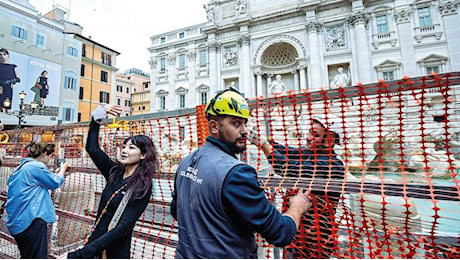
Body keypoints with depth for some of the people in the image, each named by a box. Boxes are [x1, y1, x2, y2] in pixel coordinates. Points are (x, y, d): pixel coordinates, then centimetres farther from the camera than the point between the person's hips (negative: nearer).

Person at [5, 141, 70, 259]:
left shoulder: (21, 167, 15)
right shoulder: (37, 166, -15)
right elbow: (55, 183, -6)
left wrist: (55, 174, 20)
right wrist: (63, 168, 8)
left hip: (16, 222, 11)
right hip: (32, 221, -11)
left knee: (26, 256, 22)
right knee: (38, 256, -3)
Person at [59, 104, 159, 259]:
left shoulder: (142, 187, -19)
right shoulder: (114, 173, -1)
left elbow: (124, 227, -24)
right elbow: (92, 148, 3)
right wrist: (97, 116, -4)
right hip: (94, 243, 5)